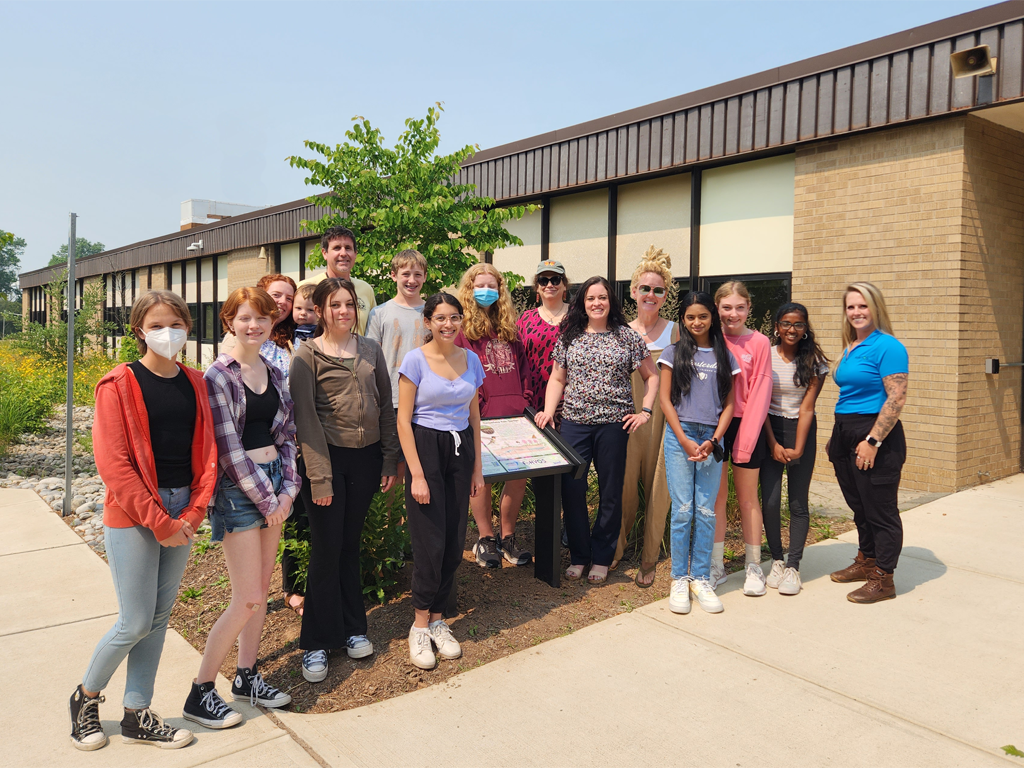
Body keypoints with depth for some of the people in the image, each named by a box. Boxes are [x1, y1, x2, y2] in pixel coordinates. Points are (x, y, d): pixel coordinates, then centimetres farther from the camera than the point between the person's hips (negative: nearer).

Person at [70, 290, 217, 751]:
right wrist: (159, 521, -14)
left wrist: (194, 512, -6)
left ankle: (137, 716, 26)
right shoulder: (119, 386, -8)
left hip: (180, 515, 5)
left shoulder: (194, 384, 7)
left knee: (159, 616, 11)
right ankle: (85, 697, 28)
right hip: (133, 517, -5)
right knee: (135, 622, 1)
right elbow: (113, 463, -13)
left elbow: (206, 451, 6)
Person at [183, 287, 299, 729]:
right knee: (247, 600, -5)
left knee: (262, 588, 14)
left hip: (272, 484, 7)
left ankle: (246, 677, 30)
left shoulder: (275, 374, 10)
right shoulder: (218, 375, -11)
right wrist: (265, 498, -12)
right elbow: (228, 448, -15)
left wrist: (287, 489, 0)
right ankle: (200, 693, 12)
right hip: (237, 488, -7)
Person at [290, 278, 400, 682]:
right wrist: (319, 477, -14)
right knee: (327, 549, 1)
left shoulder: (370, 349, 9)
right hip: (329, 457, -4)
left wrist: (389, 460, 6)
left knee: (351, 543, 14)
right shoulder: (307, 354, -4)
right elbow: (306, 418, -9)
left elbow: (386, 405, 11)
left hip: (366, 457, 4)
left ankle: (352, 629, 28)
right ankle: (316, 644, 15)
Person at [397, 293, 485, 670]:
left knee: (454, 543, 7)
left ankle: (437, 618, 24)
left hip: (461, 449, 5)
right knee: (430, 542, -3)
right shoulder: (415, 360, -8)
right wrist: (416, 475, -13)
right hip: (426, 446, -5)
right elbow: (403, 420, -9)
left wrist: (477, 468, 10)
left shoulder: (471, 360, 6)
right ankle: (421, 625, 14)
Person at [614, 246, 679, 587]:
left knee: (658, 489, 3)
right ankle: (616, 549, 25)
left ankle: (649, 559, 18)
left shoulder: (675, 331, 2)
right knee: (624, 485, 3)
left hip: (663, 418, -1)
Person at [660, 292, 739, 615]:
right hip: (679, 435, -2)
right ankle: (679, 579, 8)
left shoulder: (725, 356, 11)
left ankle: (701, 578, 13)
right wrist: (685, 441, -7)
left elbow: (729, 404, 9)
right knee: (682, 509, -3)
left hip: (712, 438, 2)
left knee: (706, 512, 2)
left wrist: (713, 440, -5)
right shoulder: (673, 352, 6)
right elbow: (665, 400, 2)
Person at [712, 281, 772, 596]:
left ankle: (754, 567, 18)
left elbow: (760, 391, -5)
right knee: (716, 495, 7)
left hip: (746, 425, -1)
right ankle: (716, 566, 17)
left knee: (747, 496, 7)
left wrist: (745, 438, -10)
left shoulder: (759, 342, -4)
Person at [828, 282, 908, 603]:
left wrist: (872, 440, -21)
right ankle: (865, 561, 34)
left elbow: (896, 399, -18)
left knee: (879, 509, 2)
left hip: (875, 437, -8)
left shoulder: (887, 346, -13)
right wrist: (837, 437, 18)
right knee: (859, 505, 18)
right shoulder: (850, 348, 13)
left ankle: (883, 579, 13)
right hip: (846, 434, 8)